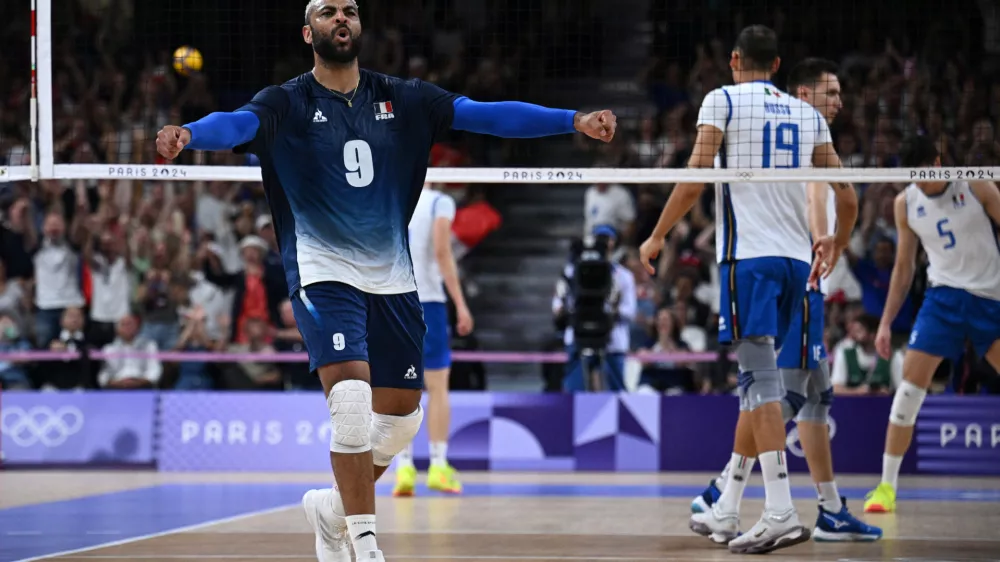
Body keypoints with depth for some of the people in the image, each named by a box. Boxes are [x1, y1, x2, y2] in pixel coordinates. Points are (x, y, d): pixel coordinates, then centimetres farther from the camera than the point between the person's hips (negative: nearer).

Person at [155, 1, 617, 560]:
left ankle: (332, 508, 33)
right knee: (352, 398, -22)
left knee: (400, 417, 9)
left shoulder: (402, 99, 5)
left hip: (392, 279, 5)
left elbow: (486, 114, 0)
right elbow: (234, 123, -24)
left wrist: (574, 120, -10)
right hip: (324, 274, -5)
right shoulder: (287, 104, -5)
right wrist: (187, 134, -47)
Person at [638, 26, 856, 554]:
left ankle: (781, 511, -23)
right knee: (755, 380, 12)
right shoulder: (808, 115, 16)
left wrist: (657, 236, 3)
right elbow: (847, 196, 13)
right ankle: (725, 512, 16)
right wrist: (837, 244, 31)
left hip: (749, 255, -5)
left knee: (760, 377, -12)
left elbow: (695, 180, -8)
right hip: (796, 258, 5)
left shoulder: (723, 100, 2)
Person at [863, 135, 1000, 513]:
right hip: (944, 295, 2)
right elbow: (903, 267, 12)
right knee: (911, 381, -11)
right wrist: (886, 322, 8)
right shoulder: (906, 204, 4)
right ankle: (887, 485, -7)